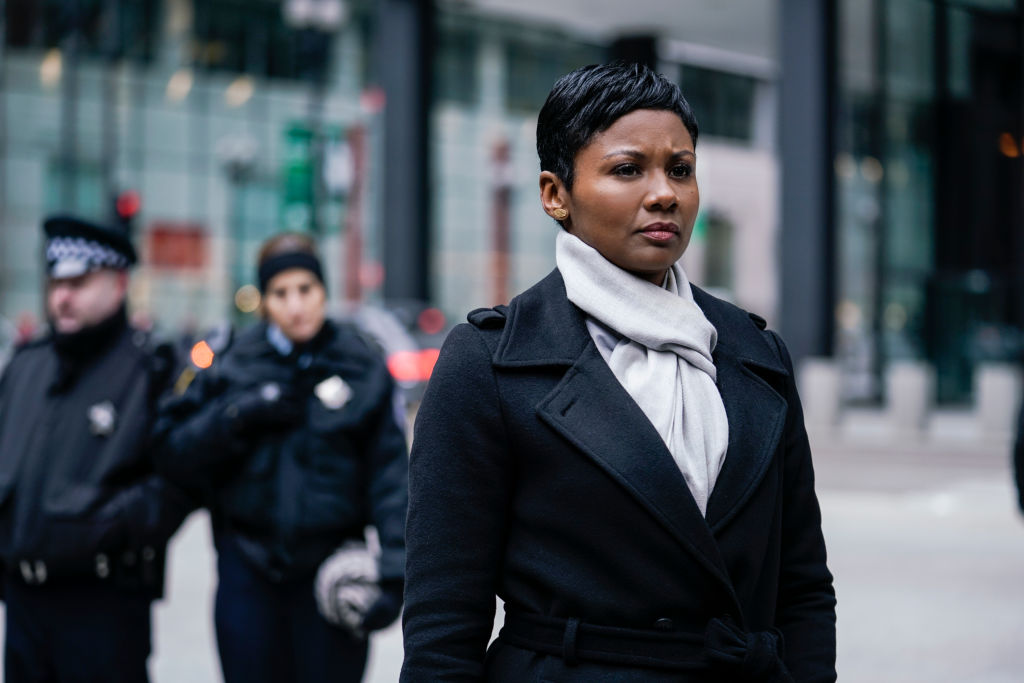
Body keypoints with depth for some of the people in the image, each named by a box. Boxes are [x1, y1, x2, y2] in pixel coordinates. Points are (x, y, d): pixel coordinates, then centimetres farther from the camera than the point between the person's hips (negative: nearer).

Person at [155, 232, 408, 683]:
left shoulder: (363, 368, 1)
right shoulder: (234, 364, 4)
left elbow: (390, 477, -3)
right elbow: (171, 454, 1)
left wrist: (395, 567, -14)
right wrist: (239, 413, -13)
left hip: (330, 573, -1)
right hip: (248, 573, 1)